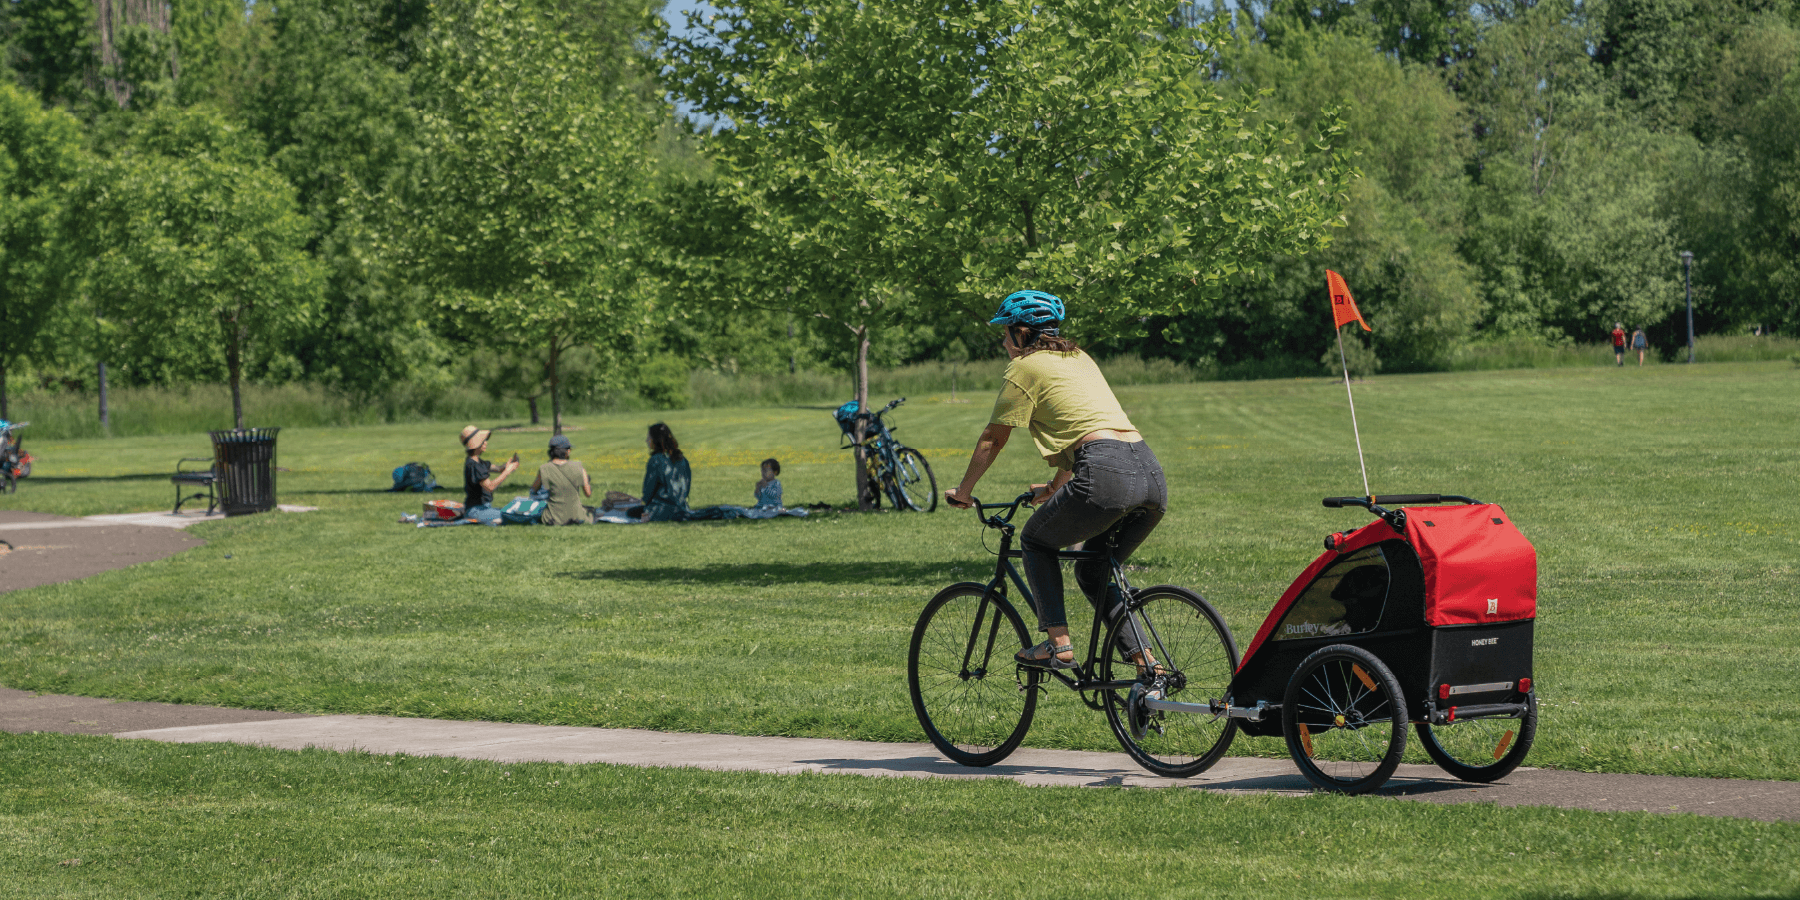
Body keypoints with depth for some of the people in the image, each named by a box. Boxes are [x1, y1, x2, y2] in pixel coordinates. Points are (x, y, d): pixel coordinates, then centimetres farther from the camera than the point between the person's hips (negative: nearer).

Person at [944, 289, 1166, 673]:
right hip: (1152, 474, 7)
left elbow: (992, 439, 13)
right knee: (1093, 571, 23)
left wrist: (963, 491, 27)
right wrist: (1055, 487, 52)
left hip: (1106, 474, -7)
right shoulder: (1079, 358, 30)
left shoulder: (1024, 368, 8)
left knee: (1036, 542, 17)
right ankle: (1147, 664, 10)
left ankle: (1058, 644, 6)